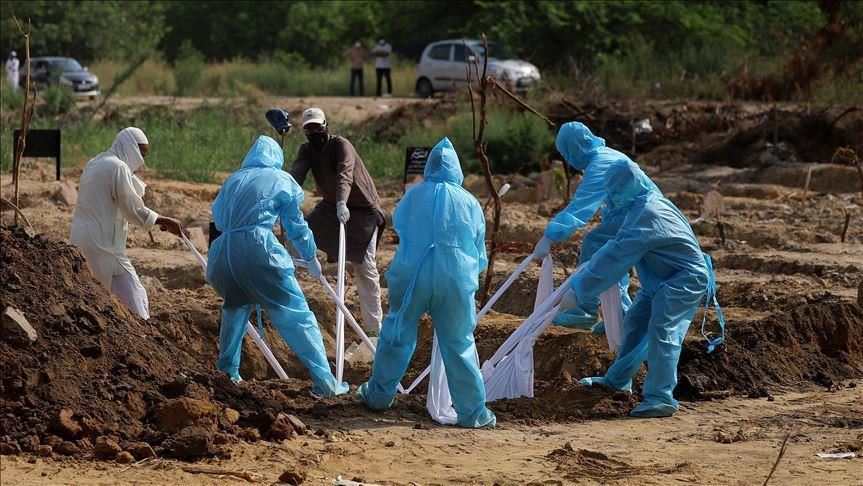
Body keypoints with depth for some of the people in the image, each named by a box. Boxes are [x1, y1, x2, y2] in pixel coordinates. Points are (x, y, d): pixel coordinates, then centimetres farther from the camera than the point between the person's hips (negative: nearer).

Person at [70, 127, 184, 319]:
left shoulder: (94, 164, 16)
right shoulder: (118, 167, -13)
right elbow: (134, 210, -13)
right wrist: (165, 221, -4)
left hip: (80, 243, 9)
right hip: (103, 246, -9)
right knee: (133, 298, -6)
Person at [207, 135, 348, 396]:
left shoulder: (232, 180, 22)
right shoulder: (281, 180, 12)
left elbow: (217, 217, 31)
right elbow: (296, 225, 16)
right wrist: (311, 257, 30)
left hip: (224, 253, 4)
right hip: (259, 249, -4)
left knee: (235, 308, 31)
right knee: (296, 316, -2)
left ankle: (227, 370, 32)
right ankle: (325, 380, -9)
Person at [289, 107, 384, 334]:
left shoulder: (341, 145, -21)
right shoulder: (306, 150, -1)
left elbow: (345, 174, -39)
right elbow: (296, 174, -18)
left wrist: (342, 202, -57)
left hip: (363, 210, -6)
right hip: (331, 207, 6)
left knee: (365, 268, -10)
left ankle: (374, 328, -8)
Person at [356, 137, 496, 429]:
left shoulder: (414, 195, 3)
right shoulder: (469, 202, 3)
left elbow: (398, 225, 20)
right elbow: (479, 249, 12)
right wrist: (472, 271, 31)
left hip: (411, 276, 0)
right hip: (455, 282, 0)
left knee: (397, 335, 15)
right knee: (458, 344, 4)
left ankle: (379, 394, 26)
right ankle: (473, 412, 5)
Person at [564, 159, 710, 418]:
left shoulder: (646, 216, -27)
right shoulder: (644, 205, 7)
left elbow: (617, 258, -28)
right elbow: (619, 244, 25)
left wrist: (578, 289, -24)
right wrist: (592, 263, 23)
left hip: (685, 280, -11)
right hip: (662, 280, 11)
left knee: (661, 328, -22)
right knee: (635, 322, 17)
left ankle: (661, 397, -23)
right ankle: (617, 380, 31)